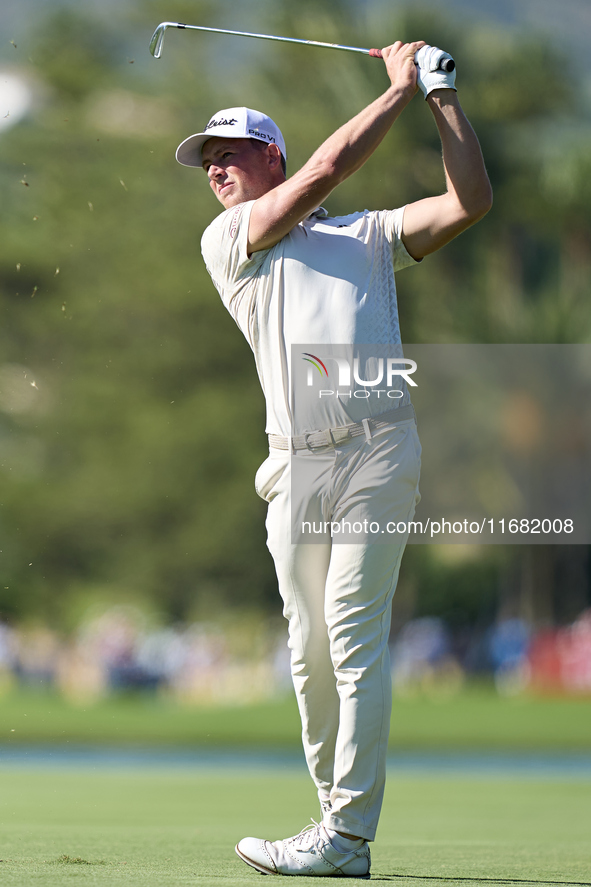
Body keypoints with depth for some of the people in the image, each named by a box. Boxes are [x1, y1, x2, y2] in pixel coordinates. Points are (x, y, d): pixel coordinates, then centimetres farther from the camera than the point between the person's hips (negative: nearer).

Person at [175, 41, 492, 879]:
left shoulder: (367, 235, 18)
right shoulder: (226, 242, 13)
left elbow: (470, 202, 9)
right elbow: (326, 168, 2)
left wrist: (443, 96, 7)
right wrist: (401, 89, 7)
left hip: (378, 454, -2)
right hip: (295, 464, 2)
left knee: (354, 635, -10)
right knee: (311, 649, 2)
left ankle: (346, 837, -12)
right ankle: (335, 818, 11)